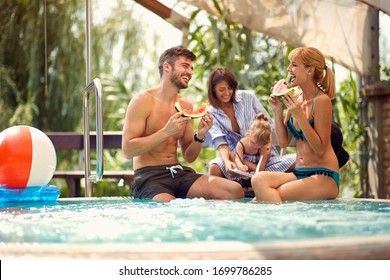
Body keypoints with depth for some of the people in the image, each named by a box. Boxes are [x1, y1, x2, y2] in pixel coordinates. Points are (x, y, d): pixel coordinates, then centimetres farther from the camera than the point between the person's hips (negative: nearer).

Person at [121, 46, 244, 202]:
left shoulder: (186, 106, 13)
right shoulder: (143, 100, -4)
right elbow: (127, 150, -12)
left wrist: (200, 135, -3)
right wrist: (166, 132, -17)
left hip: (179, 172, 6)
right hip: (148, 176, -6)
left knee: (235, 191, -15)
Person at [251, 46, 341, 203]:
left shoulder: (321, 100, -11)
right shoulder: (296, 99, 9)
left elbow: (320, 149, -15)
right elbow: (283, 141, 12)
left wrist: (299, 115, -19)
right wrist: (277, 111, 0)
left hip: (324, 177, -6)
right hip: (299, 173, 6)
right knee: (259, 180, -21)